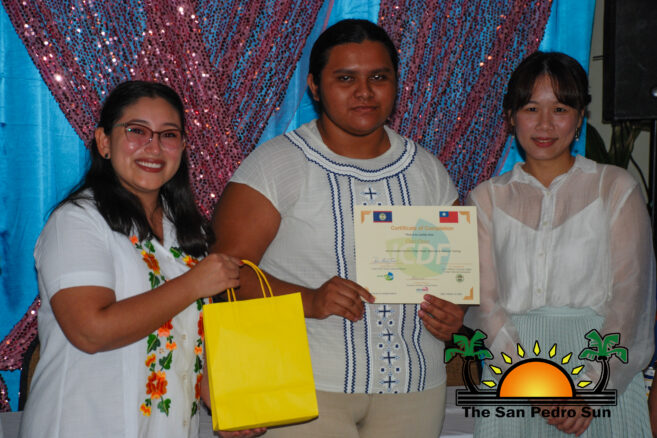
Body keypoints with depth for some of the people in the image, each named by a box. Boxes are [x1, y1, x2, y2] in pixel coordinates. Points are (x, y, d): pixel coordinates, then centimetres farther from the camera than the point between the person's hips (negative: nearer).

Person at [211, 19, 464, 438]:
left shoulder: (427, 170, 10)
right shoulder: (276, 164, -5)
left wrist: (453, 313, -5)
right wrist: (310, 301, -25)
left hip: (414, 386, 5)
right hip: (308, 387, -4)